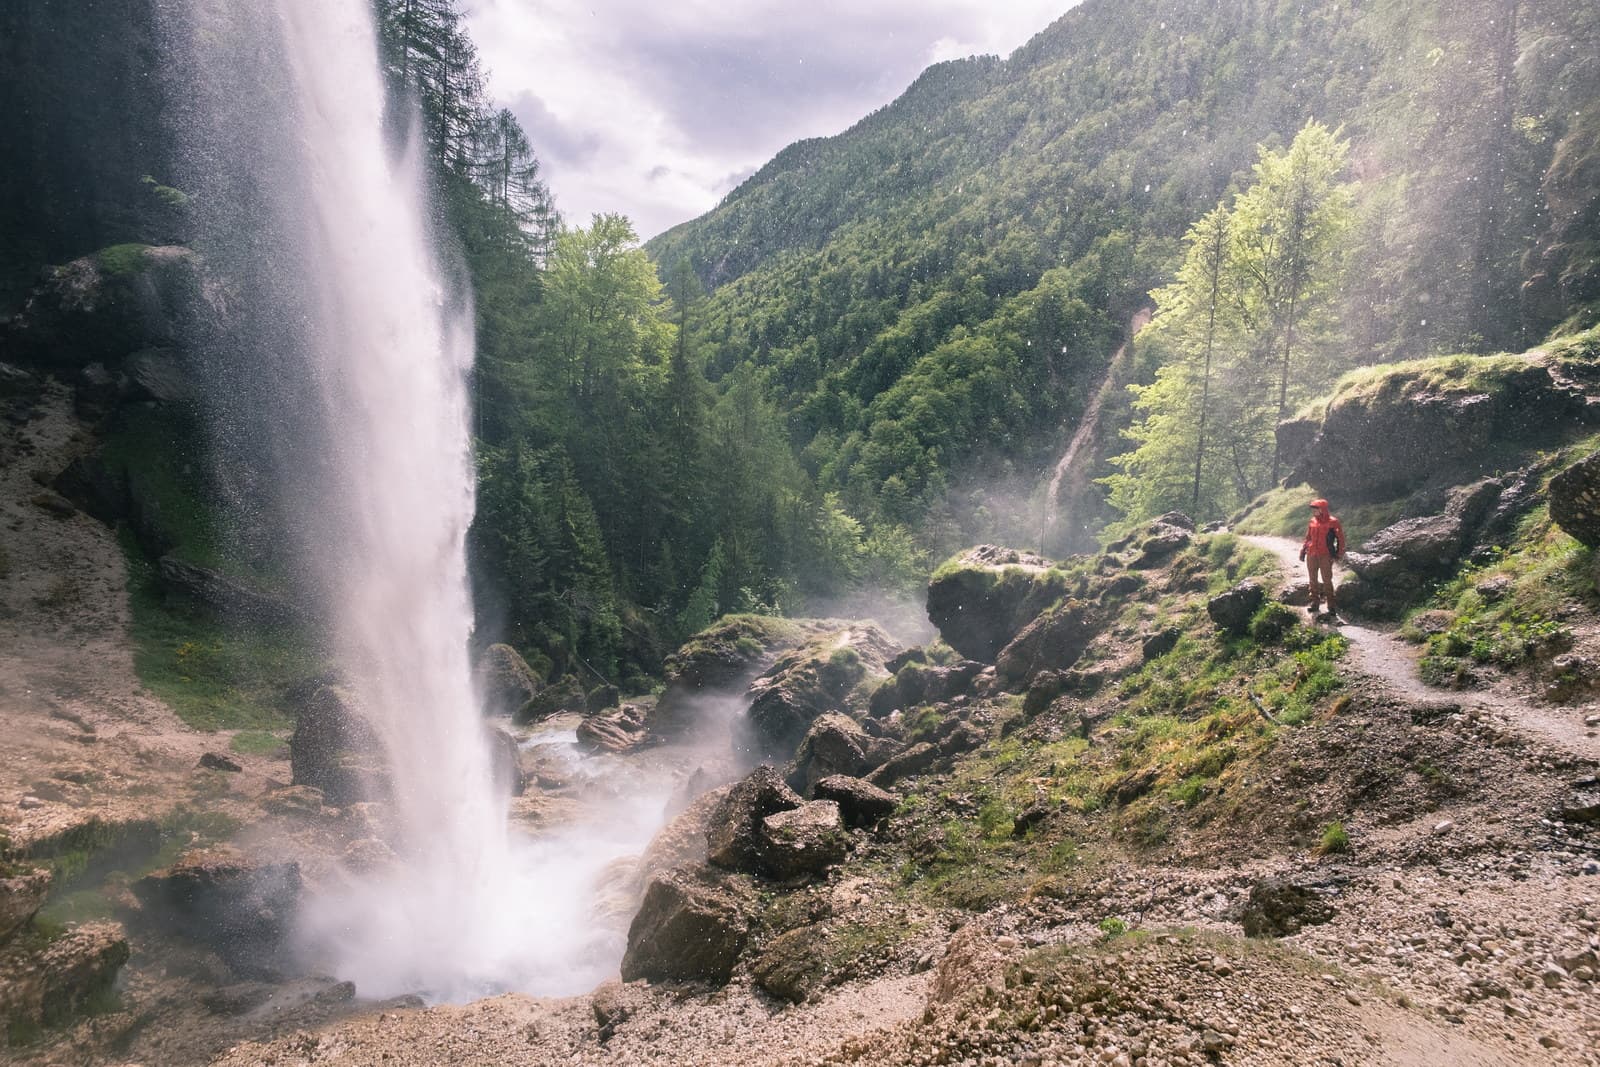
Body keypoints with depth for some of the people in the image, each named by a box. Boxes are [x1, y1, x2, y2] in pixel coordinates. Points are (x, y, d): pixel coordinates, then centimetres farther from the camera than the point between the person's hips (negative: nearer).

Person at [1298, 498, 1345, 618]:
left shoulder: (1333, 522, -5)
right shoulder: (1312, 521, 10)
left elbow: (1340, 538, -2)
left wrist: (1339, 553, -6)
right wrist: (1303, 550, 11)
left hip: (1325, 555, -5)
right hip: (1311, 555, 5)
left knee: (1327, 580, -6)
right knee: (1313, 579, 9)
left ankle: (1332, 606, 0)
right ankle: (1315, 602, 20)